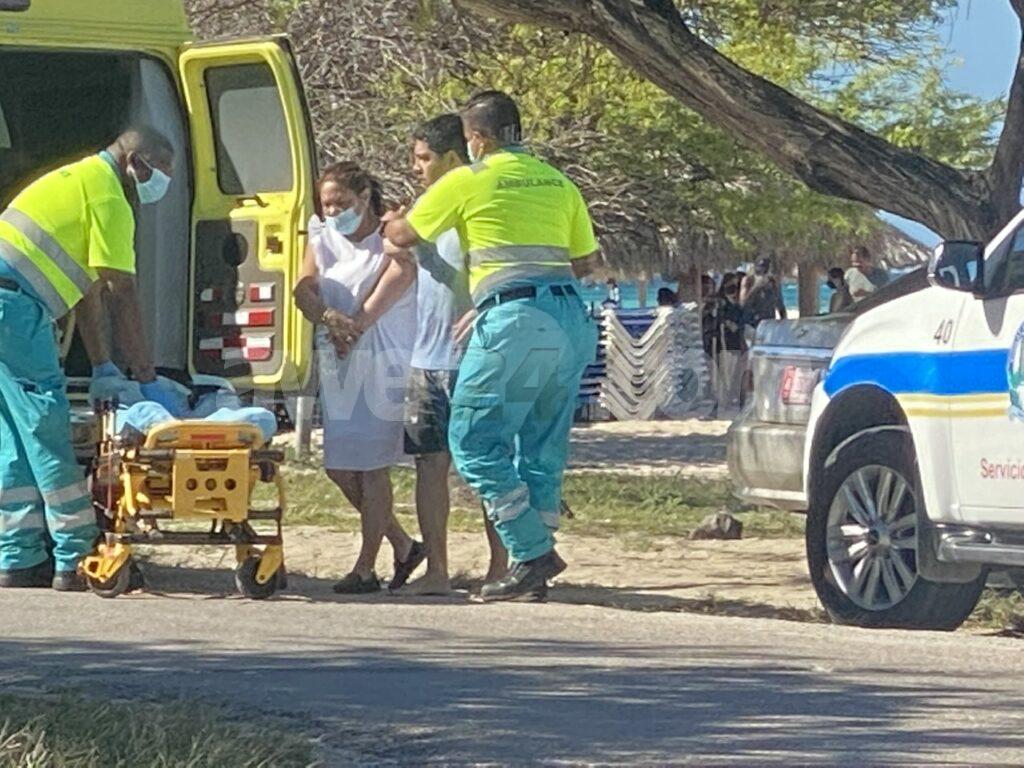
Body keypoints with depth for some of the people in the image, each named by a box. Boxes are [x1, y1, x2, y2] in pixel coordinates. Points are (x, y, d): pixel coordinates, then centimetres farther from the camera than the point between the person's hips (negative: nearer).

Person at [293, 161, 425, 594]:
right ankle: (404, 547, 20)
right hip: (337, 364, 7)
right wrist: (329, 317, -19)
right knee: (338, 466, 5)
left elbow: (400, 275, -17)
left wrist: (357, 325, -21)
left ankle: (366, 568, -2)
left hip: (384, 362, -7)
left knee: (372, 465, -7)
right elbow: (304, 289, 2)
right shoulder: (322, 239, 14)